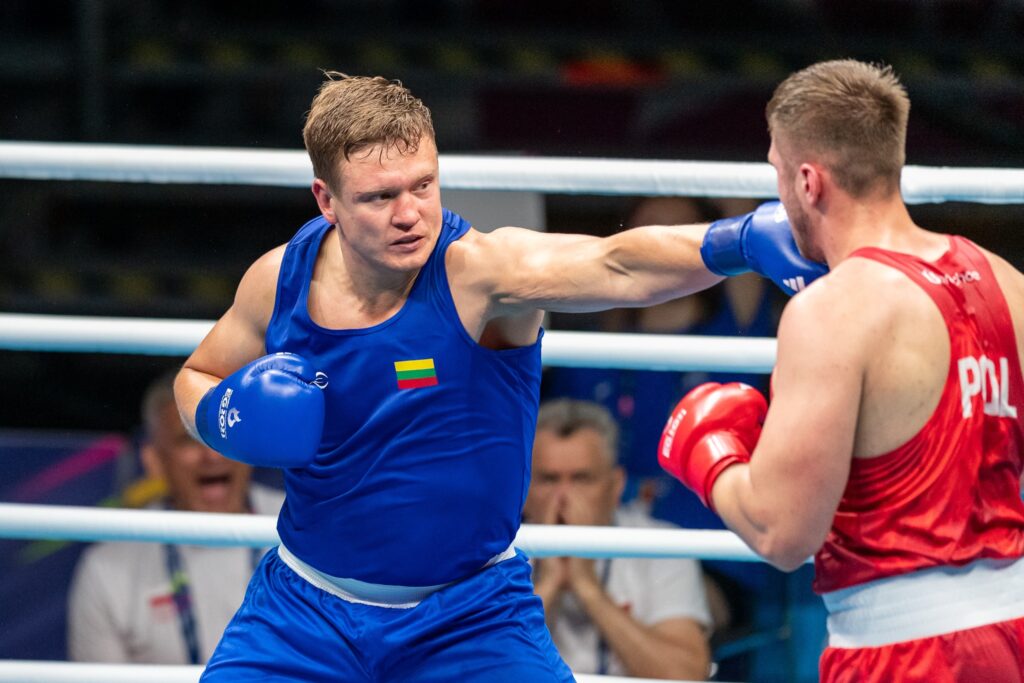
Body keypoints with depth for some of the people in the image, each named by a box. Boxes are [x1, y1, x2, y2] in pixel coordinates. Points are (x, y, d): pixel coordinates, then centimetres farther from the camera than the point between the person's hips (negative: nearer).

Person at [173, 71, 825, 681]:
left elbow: (618, 266, -43)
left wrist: (739, 239, -62)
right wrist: (227, 420, -12)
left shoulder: (478, 269, -22)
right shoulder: (281, 279, -8)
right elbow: (197, 377, 12)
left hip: (471, 620, -3)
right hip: (305, 603, 3)